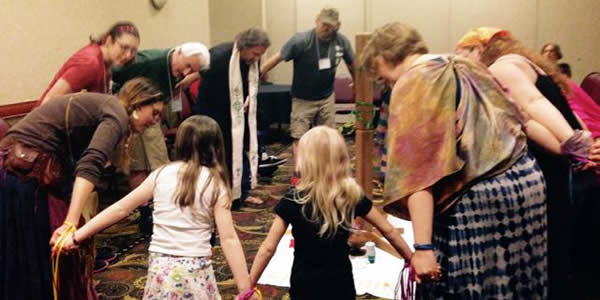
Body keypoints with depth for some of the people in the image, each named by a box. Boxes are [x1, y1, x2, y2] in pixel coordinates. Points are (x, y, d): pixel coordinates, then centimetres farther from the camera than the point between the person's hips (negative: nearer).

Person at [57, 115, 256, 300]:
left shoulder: (161, 174, 5)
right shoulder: (215, 184, -2)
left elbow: (120, 209, 5)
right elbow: (229, 239, -8)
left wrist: (76, 237, 13)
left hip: (161, 269, 2)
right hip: (195, 271, -2)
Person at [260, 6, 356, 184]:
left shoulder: (341, 42, -10)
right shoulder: (301, 40, -22)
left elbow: (352, 64, 7)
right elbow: (276, 59, -22)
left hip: (327, 98, 3)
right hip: (303, 99, -3)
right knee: (299, 137, -2)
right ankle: (297, 175, 9)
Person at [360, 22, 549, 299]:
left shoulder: (410, 85, -7)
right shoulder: (465, 66, 16)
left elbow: (416, 172, -16)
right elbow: (511, 118, 21)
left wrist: (422, 247, -19)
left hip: (477, 197, -8)